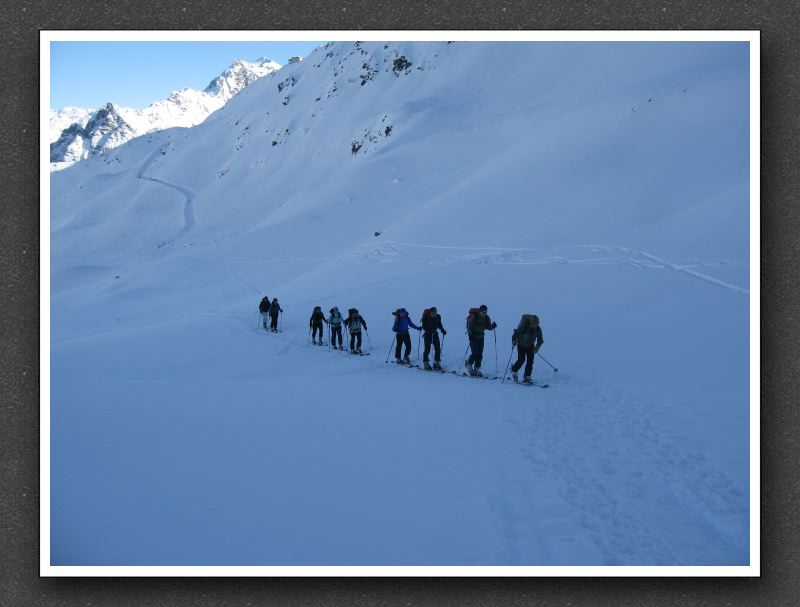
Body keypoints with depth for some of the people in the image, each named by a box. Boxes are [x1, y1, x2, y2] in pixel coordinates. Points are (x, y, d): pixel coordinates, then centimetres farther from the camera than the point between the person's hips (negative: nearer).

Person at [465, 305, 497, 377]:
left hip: (481, 337, 5)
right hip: (473, 337, -5)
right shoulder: (473, 317, -18)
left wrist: (493, 326, -18)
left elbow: (488, 327, 2)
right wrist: (470, 335, -25)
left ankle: (476, 369, 14)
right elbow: (469, 327, -14)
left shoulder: (486, 318, -2)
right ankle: (469, 365, 16)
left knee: (480, 354, 3)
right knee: (475, 353, -10)